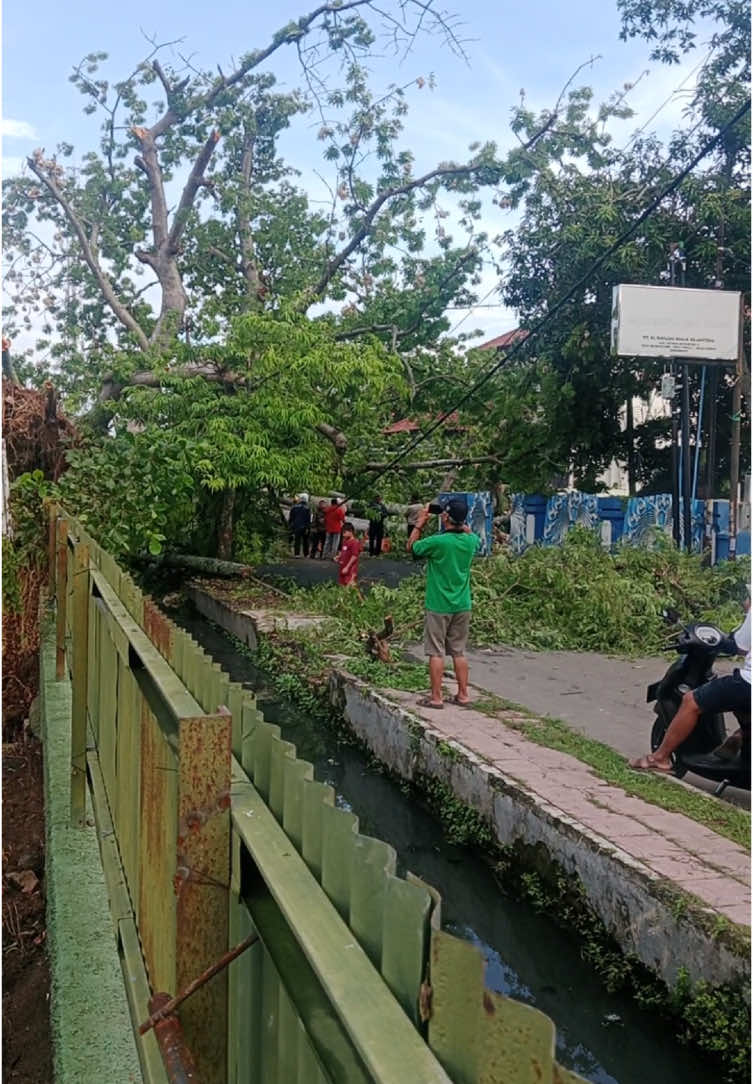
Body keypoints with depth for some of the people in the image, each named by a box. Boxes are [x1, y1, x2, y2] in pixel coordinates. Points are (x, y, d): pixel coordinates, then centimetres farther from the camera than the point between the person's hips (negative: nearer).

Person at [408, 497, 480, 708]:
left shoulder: (437, 542, -19)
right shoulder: (471, 541, -2)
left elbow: (412, 546, 0)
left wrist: (420, 522, 6)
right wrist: (460, 523, 16)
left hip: (439, 606, -5)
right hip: (462, 606, 5)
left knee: (436, 652, 2)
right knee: (459, 651, 13)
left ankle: (435, 697, 5)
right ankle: (463, 694, 18)